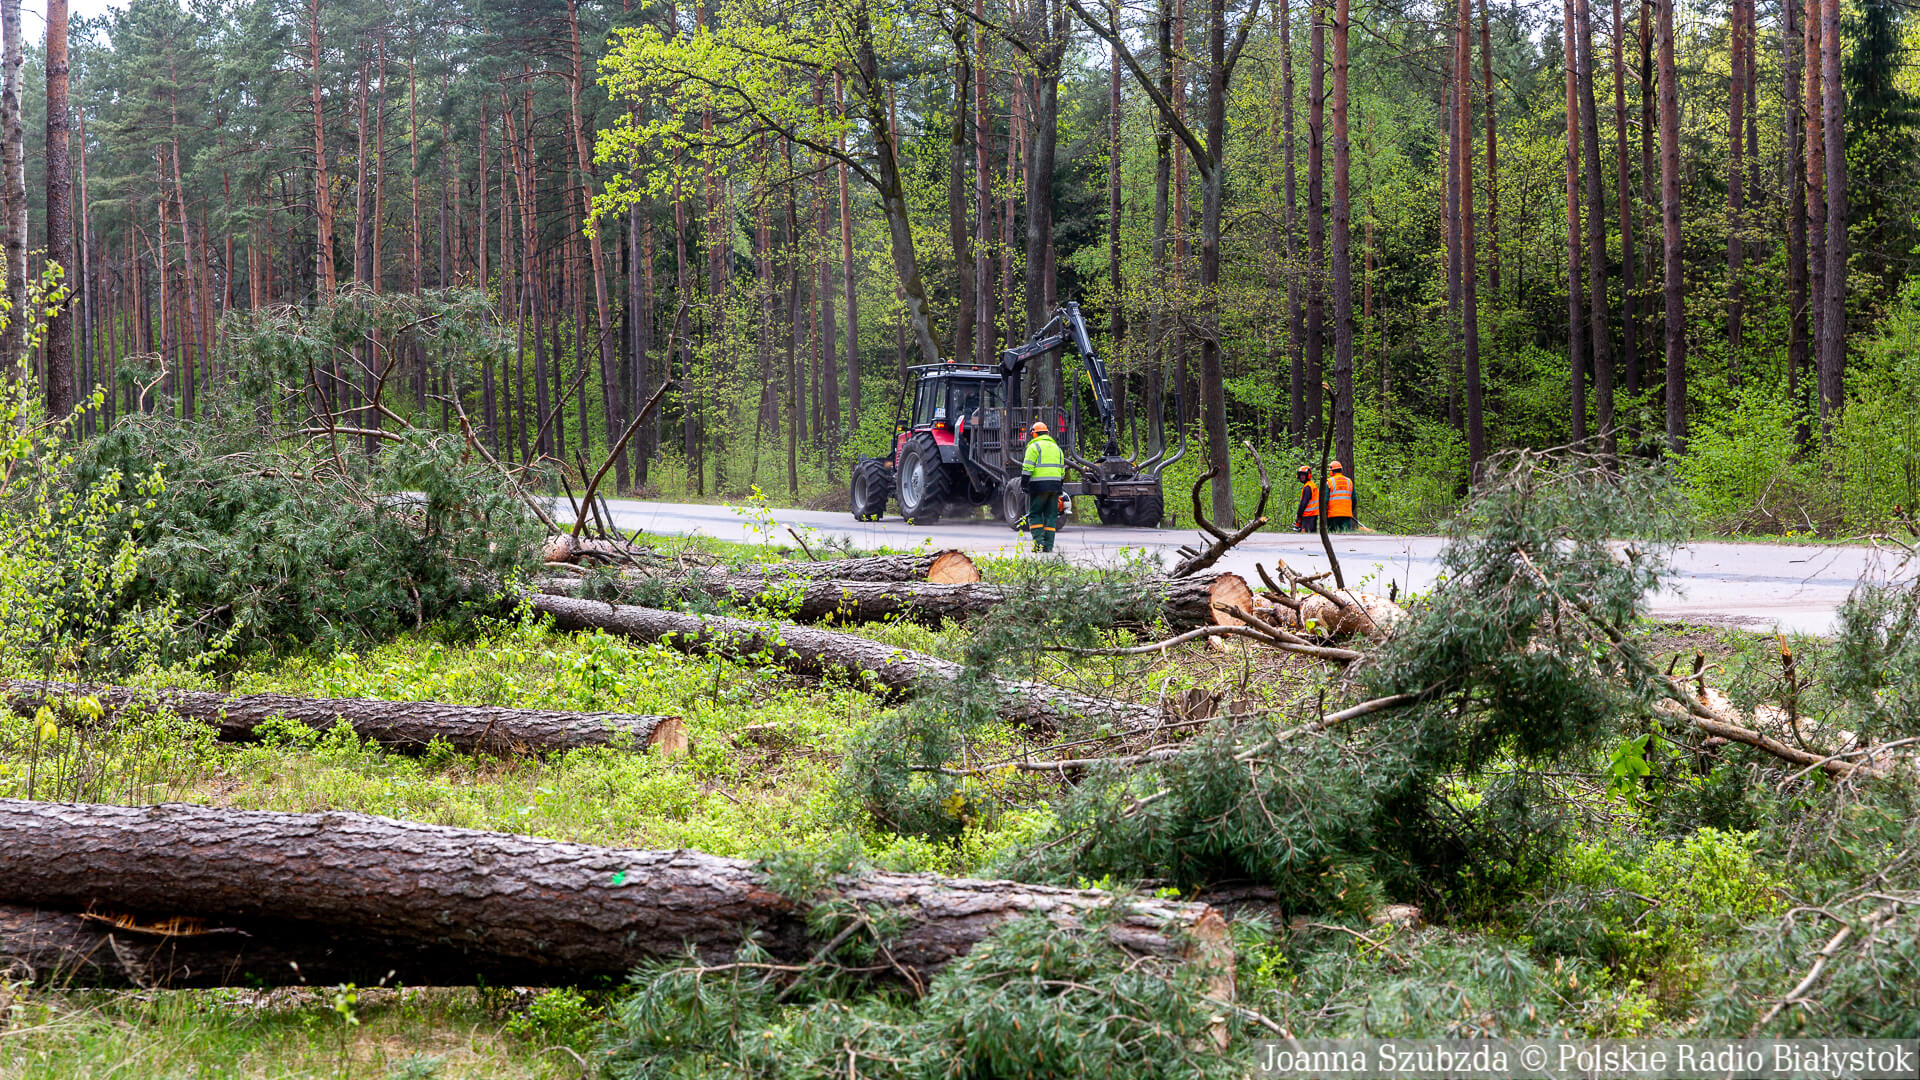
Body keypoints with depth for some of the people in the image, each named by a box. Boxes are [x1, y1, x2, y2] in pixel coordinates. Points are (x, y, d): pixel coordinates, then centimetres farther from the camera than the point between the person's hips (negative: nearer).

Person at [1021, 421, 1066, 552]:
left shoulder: (1034, 446, -2)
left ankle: (1038, 541, -12)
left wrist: (1024, 484, -5)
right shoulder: (1056, 447, 19)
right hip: (1054, 486, 5)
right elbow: (1062, 470, 20)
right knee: (1051, 515, 7)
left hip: (1039, 486, -5)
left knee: (1035, 514, 2)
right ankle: (1048, 545, 3)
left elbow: (1027, 468, -9)